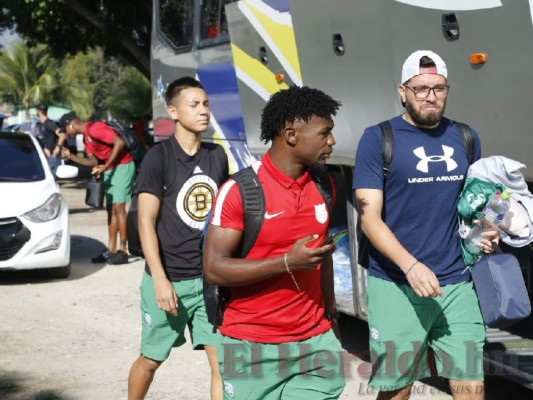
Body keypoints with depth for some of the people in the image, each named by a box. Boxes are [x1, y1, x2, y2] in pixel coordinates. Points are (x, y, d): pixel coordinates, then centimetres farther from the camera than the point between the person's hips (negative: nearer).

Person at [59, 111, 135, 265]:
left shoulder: (94, 129, -17)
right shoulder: (86, 137, 14)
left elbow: (119, 142, -24)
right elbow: (93, 162, 14)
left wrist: (106, 166, -22)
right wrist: (71, 156, 6)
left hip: (123, 166, -10)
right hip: (111, 170, 10)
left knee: (118, 207, -10)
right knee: (111, 209, 10)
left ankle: (123, 251, -8)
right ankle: (111, 250, 13)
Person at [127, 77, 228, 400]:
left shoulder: (218, 156, 6)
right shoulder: (159, 157, -9)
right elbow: (146, 222, -12)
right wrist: (160, 279, -19)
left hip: (210, 278, 4)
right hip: (170, 279, -4)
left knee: (222, 360, -2)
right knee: (152, 359, 11)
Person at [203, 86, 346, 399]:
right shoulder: (240, 190, -13)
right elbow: (214, 269, -15)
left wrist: (331, 313, 15)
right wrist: (287, 262, -22)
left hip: (315, 341, 5)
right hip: (252, 347, -5)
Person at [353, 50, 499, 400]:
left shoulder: (465, 138, 10)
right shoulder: (379, 139, -4)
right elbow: (369, 218, -9)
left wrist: (483, 230, 0)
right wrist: (410, 266, -22)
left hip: (456, 283, 4)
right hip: (396, 285, -3)